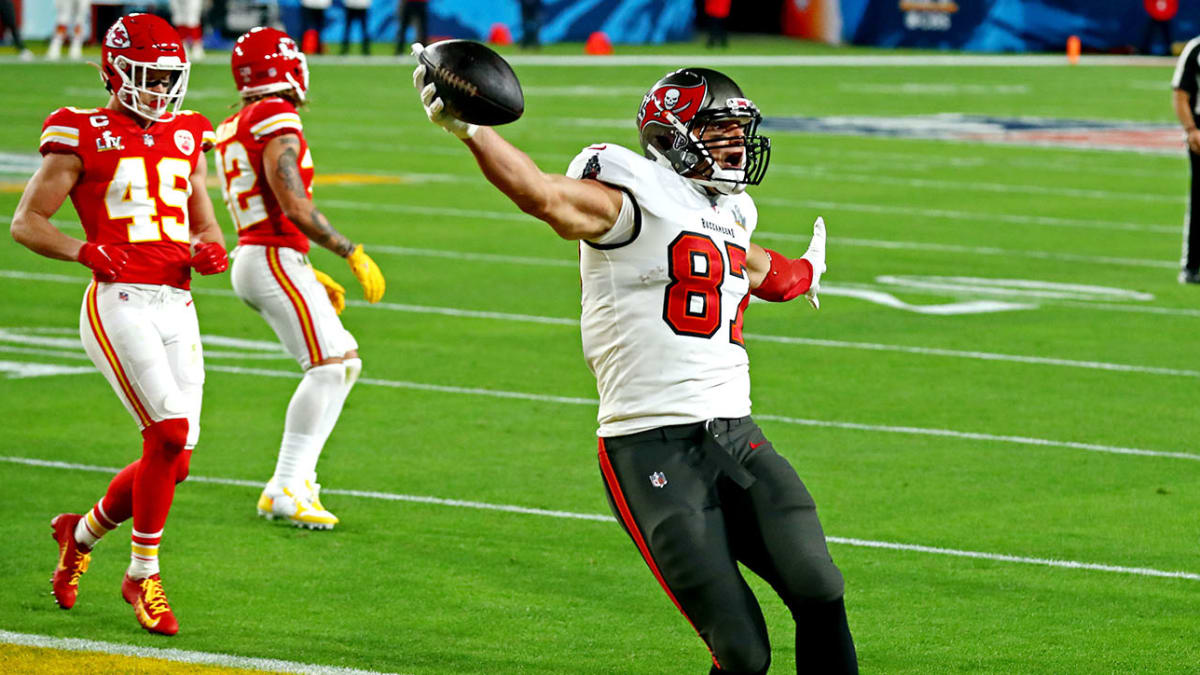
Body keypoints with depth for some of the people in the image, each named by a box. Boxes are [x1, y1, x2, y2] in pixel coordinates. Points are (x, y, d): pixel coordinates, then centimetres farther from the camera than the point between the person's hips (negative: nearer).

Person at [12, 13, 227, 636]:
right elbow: (26, 222, 0)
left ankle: (82, 533, 29)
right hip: (118, 304, -6)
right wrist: (86, 251, -16)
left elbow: (205, 223, 25)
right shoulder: (83, 137, -1)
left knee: (173, 461, 2)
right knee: (170, 433, -20)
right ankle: (143, 575, -5)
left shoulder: (187, 139, 16)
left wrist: (210, 249, 1)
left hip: (176, 308, 6)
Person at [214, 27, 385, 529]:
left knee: (344, 363, 13)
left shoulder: (233, 130, 17)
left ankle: (297, 475, 11)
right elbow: (294, 207, -20)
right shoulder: (277, 123, -13)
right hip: (275, 259, -10)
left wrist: (311, 276, 23)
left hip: (252, 261, 10)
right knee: (327, 368, -12)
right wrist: (353, 254, -15)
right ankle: (284, 491, -14)